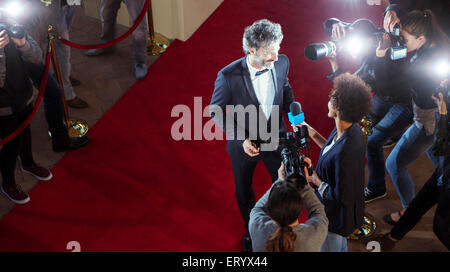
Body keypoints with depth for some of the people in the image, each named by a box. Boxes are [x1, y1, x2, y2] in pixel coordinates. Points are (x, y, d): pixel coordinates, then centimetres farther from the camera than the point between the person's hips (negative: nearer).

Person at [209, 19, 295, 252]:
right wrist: (241, 139, -22)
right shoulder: (228, 76, -29)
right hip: (243, 143, -2)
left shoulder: (281, 63, -18)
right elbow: (216, 111, -15)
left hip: (275, 139, 2)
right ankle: (251, 230, 53)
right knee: (244, 193, 22)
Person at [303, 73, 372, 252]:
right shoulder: (352, 129, -12)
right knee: (340, 245, 35)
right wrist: (311, 132, 5)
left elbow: (340, 197, -31)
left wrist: (315, 179, -20)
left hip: (337, 214, -8)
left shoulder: (345, 152, -41)